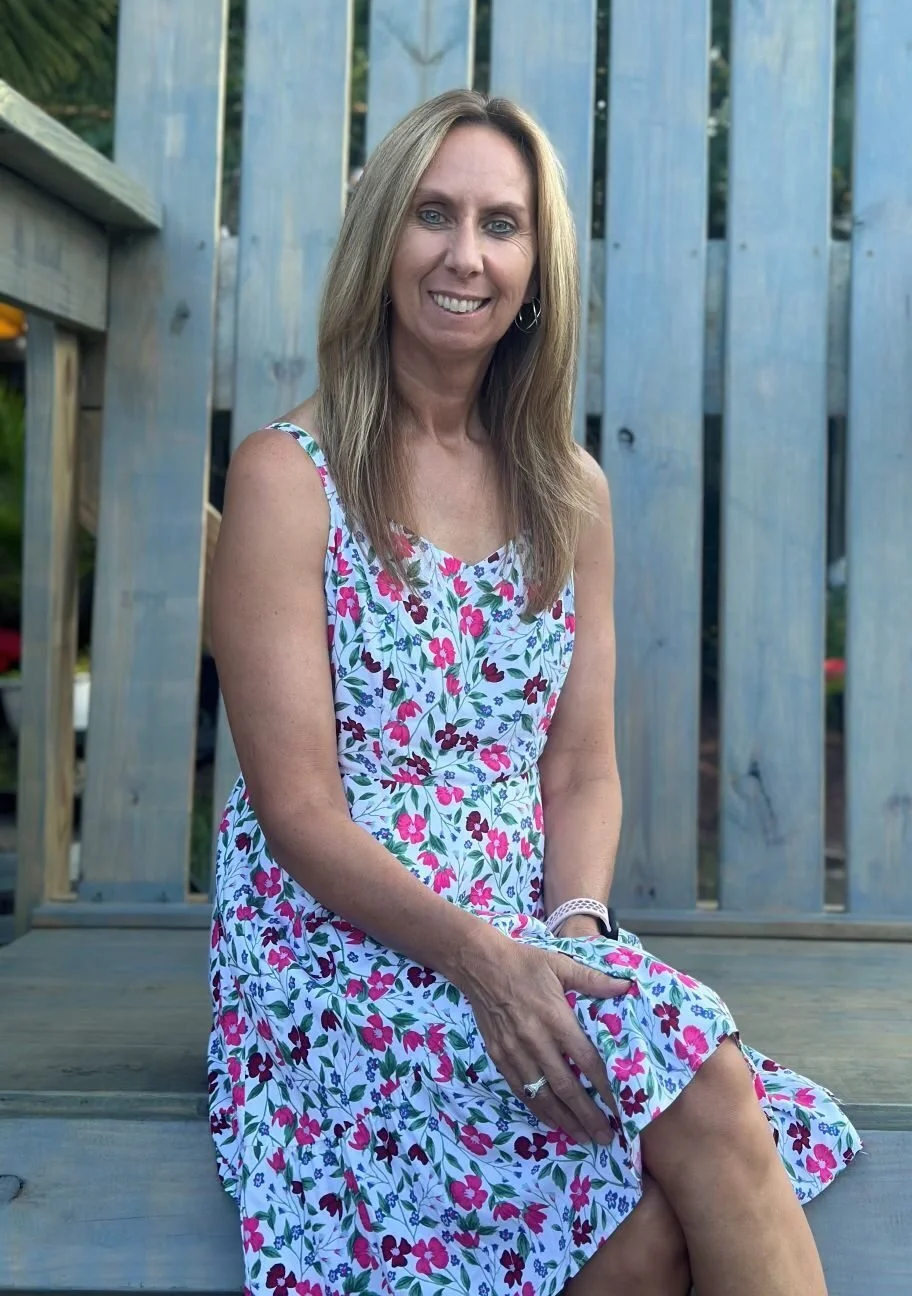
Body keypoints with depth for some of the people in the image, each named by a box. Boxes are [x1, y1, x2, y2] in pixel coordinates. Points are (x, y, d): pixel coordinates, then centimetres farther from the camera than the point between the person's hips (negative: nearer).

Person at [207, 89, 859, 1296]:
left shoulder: (572, 494, 11)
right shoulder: (288, 475, -5)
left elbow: (583, 772, 9)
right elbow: (297, 809, -10)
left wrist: (577, 925, -11)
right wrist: (479, 953, -23)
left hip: (528, 937, 4)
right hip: (337, 936, -4)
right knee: (701, 1093, -27)